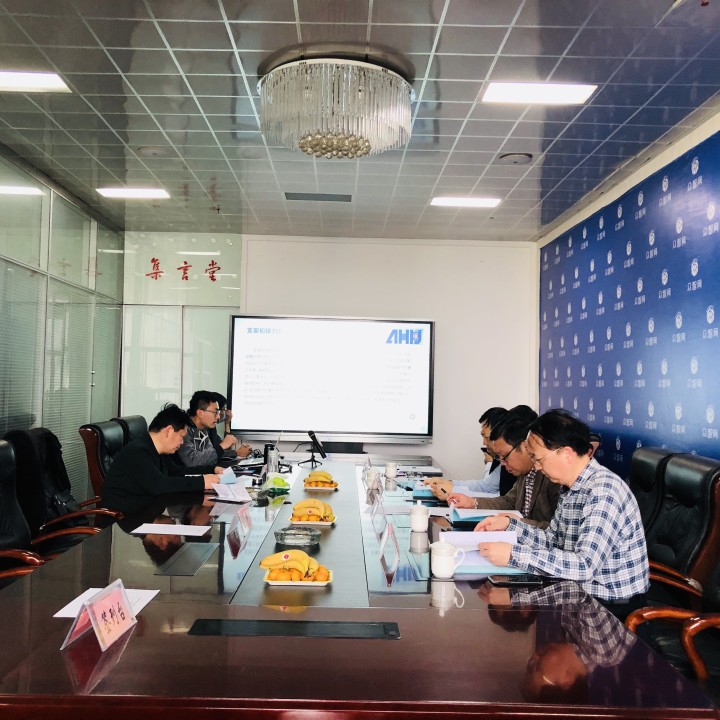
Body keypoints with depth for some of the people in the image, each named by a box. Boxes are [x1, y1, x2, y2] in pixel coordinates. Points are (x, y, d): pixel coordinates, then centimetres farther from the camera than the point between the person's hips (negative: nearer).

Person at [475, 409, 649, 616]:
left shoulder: (604, 491, -24)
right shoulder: (569, 487, 5)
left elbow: (586, 566, -32)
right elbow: (552, 539, 14)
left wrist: (513, 554, -34)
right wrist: (508, 525, 0)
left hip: (615, 606, -8)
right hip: (583, 591, 8)